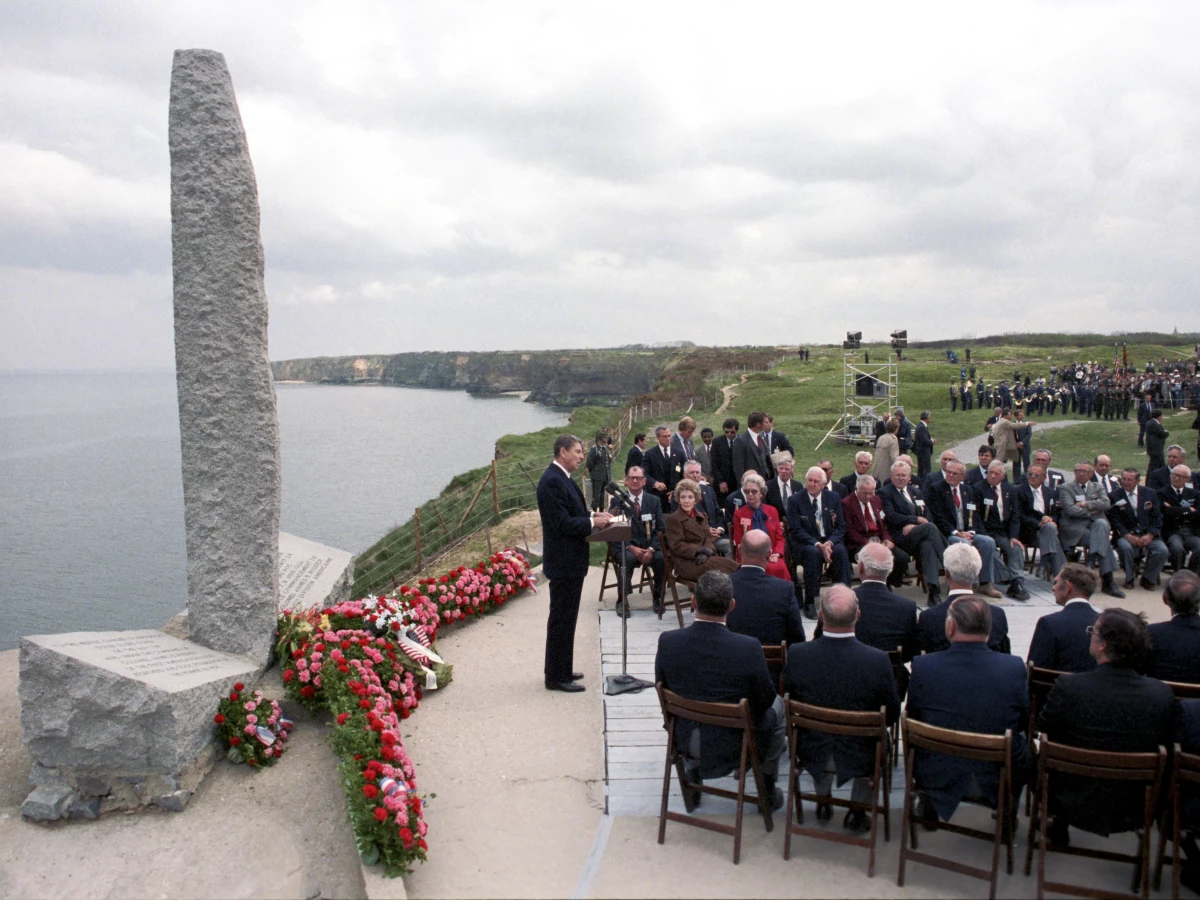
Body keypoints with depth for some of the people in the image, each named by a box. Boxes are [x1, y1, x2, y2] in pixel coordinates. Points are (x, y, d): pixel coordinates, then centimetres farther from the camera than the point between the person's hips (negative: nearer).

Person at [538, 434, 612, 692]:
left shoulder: (561, 479, 13)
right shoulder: (552, 481, -20)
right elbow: (561, 522, -25)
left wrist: (593, 515, 5)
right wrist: (592, 522, -18)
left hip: (571, 560, 11)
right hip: (563, 562, -11)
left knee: (565, 618, 18)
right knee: (561, 618, -1)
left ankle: (560, 670, 30)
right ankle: (557, 677, 9)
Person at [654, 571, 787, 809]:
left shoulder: (667, 641, -19)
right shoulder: (748, 648, -27)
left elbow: (663, 689, -3)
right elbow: (765, 700, -12)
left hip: (684, 741, 3)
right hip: (734, 745, -3)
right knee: (779, 705, 25)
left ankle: (693, 782, 42)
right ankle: (768, 792, 35)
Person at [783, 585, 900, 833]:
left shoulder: (796, 654, -23)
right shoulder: (878, 660, -27)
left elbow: (791, 704, -5)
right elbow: (892, 715, -10)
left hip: (812, 753, 1)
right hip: (858, 756, -1)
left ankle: (823, 802, 47)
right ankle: (857, 812, 35)